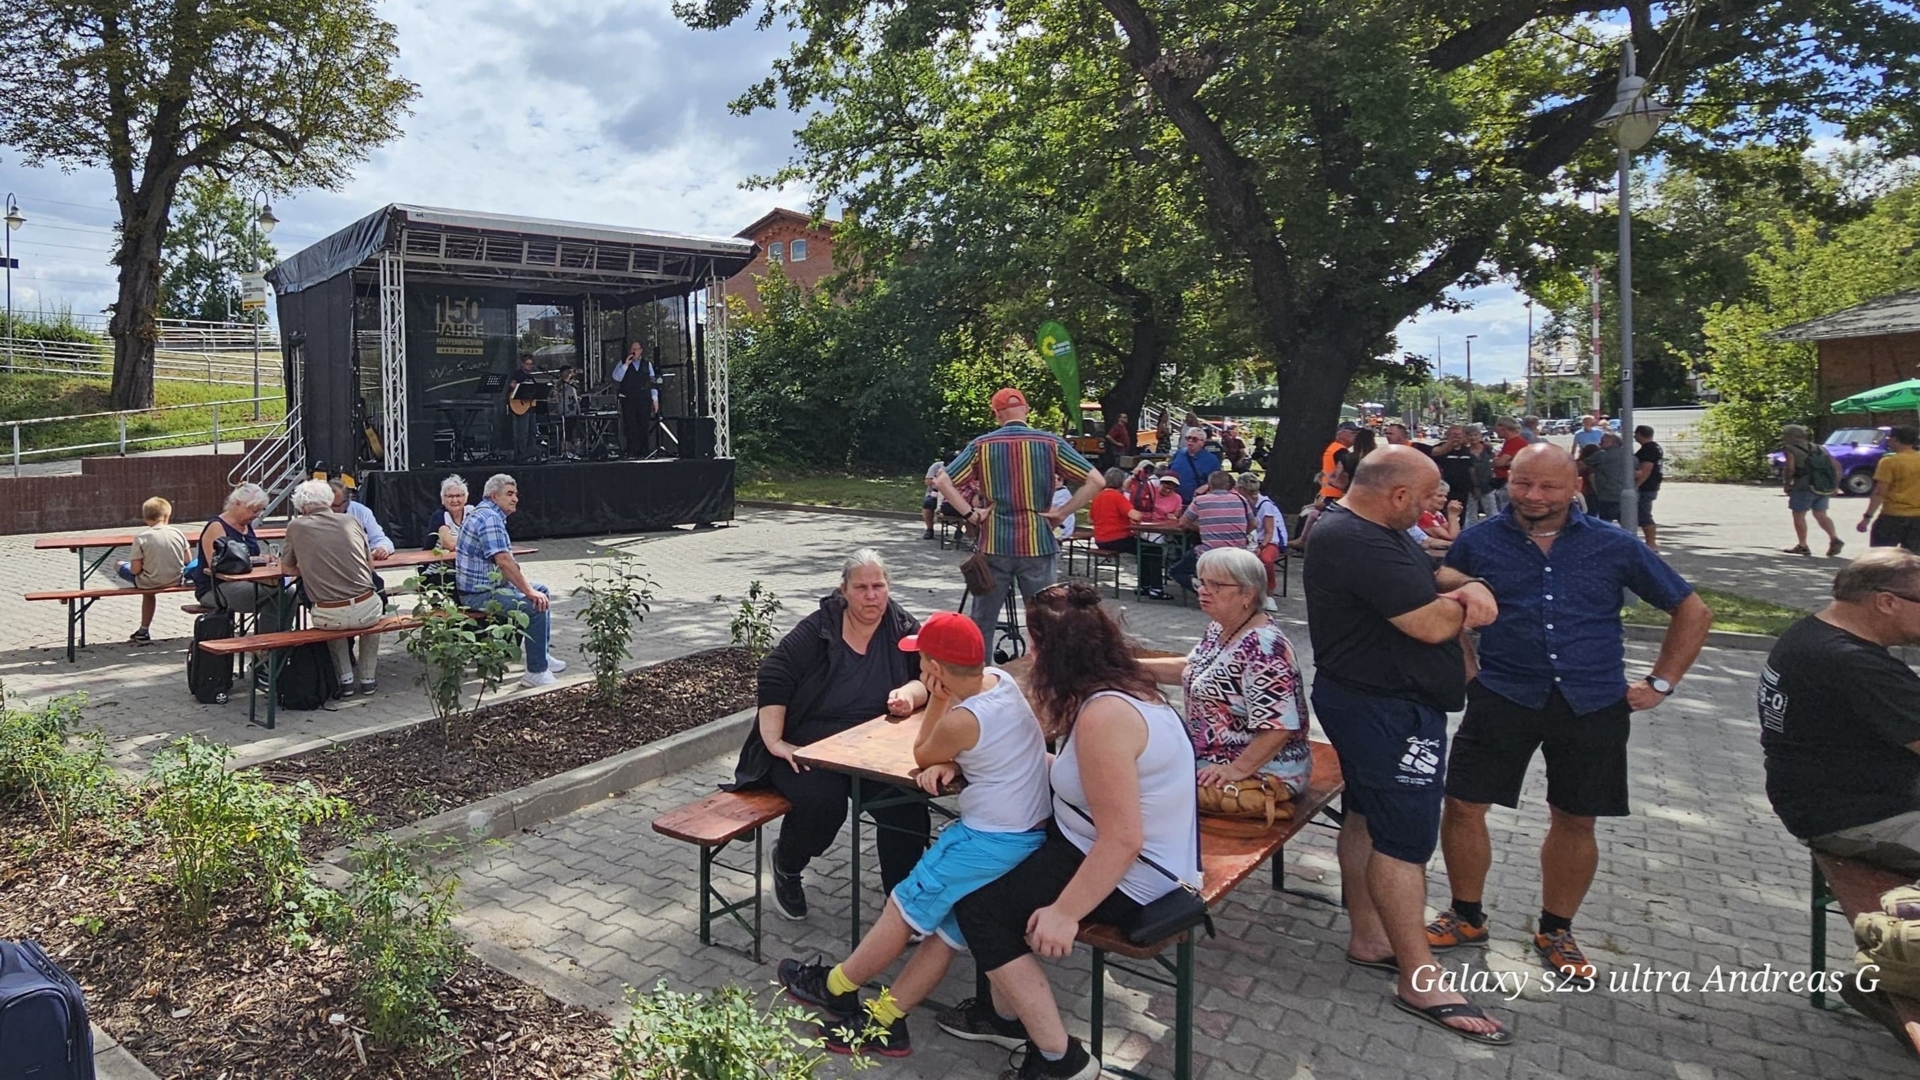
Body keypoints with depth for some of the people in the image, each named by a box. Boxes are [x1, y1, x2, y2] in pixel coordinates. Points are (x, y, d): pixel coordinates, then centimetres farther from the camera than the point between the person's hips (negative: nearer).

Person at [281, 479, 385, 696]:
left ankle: (346, 678, 28)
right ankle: (367, 678, 35)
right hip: (365, 611, 1)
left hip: (329, 617, -1)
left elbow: (288, 568, 17)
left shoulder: (296, 526, 3)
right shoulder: (351, 522, 7)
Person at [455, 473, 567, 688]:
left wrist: (530, 587, 5)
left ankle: (541, 655, 27)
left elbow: (508, 560, 16)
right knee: (537, 606, -24)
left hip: (488, 585, 11)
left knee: (541, 590, 21)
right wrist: (529, 591, -23)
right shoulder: (489, 518, -19)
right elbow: (504, 561, -28)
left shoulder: (487, 514, 16)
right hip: (479, 594, -11)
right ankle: (536, 672, -18)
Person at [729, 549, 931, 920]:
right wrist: (775, 741, -18)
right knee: (822, 800, -30)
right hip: (807, 748, -3)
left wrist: (911, 692, -21)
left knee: (907, 802, -21)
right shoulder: (817, 629, -9)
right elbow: (774, 677, -12)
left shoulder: (902, 629, 2)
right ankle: (787, 864, 6)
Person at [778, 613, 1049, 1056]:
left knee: (906, 905, 4)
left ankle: (834, 988, 21)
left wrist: (937, 698, -3)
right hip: (1029, 831, 9)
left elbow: (922, 756, -1)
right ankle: (884, 1021, 16)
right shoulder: (999, 679, 2)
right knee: (947, 920, 11)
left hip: (994, 842, -9)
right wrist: (948, 765, -4)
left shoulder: (961, 720, -22)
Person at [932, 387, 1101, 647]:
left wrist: (971, 513, -2)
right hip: (1037, 544, 0)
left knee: (982, 622, 12)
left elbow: (943, 482, -3)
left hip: (994, 545, 1)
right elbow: (1095, 481, -7)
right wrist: (1062, 512, -3)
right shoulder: (1051, 444, -3)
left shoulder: (981, 445, -1)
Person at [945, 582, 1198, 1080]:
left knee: (976, 906, -7)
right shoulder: (1125, 684, 3)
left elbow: (1122, 839, -30)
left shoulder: (1103, 715, -29)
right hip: (1146, 855, 11)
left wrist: (1065, 913, -21)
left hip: (1128, 874, -11)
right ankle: (1008, 1012, 27)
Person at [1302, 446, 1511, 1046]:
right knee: (1405, 835, -6)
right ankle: (1419, 981, 3)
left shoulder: (1378, 530, 10)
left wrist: (1470, 588, -8)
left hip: (1381, 702, 11)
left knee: (1368, 817, 17)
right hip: (1387, 710, -11)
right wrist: (1463, 606, -4)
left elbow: (1432, 575, 15)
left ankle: (1368, 936, 31)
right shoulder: (1357, 543, -26)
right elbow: (1433, 624, -27)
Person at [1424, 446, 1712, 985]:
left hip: (1592, 704, 1)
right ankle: (1467, 917, 21)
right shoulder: (1478, 543, 0)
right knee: (1463, 804, -2)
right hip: (1504, 696, 0)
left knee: (1575, 820, 11)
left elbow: (1692, 612, 10)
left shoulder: (1615, 547, 1)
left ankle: (1556, 931, 32)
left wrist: (1660, 683, 5)